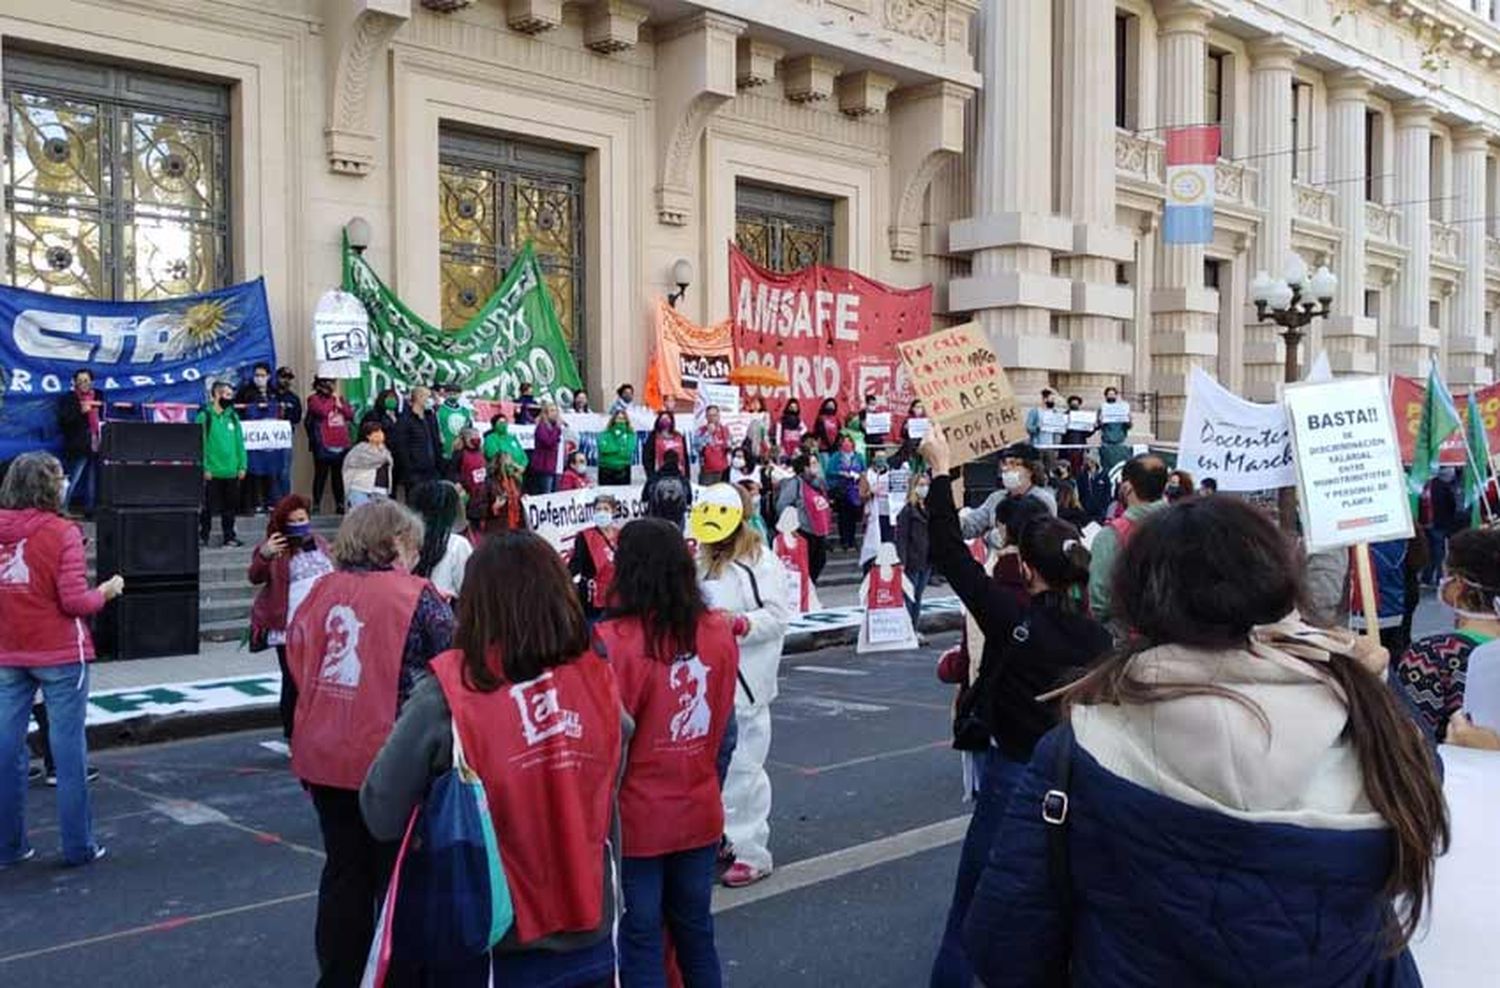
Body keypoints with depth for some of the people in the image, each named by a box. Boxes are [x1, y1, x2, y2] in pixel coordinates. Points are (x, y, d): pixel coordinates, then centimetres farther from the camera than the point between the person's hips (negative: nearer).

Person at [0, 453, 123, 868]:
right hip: (59, 654, -5)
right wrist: (106, 592, 3)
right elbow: (75, 601, -15)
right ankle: (78, 845, 9)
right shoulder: (62, 532, -13)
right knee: (68, 748, 3)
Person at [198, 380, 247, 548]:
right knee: (209, 506, 2)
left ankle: (229, 536, 18)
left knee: (230, 507, 10)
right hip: (212, 472, -4)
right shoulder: (205, 416, -5)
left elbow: (239, 443, 10)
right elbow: (200, 444, -9)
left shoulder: (233, 417, 9)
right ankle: (202, 536, 12)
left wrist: (242, 466, 4)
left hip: (232, 472, 4)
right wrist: (204, 468, -13)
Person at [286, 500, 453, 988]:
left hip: (325, 759, 5)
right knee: (398, 877, 12)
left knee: (344, 871, 19)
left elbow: (296, 660, 9)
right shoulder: (417, 596, -13)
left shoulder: (322, 591, 2)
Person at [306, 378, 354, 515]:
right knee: (321, 475, -5)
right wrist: (331, 401, -3)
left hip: (341, 444, 5)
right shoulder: (314, 399, 1)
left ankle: (339, 504, 16)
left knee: (338, 475, 10)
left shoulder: (339, 398, 18)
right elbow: (322, 411, -17)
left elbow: (350, 414, 10)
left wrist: (340, 405, -5)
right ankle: (316, 505, -2)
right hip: (323, 445, -5)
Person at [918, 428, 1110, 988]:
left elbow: (951, 557, -13)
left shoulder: (1014, 620, -17)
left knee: (972, 906, 8)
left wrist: (940, 470, -9)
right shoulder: (1099, 638, -4)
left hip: (1012, 779, -5)